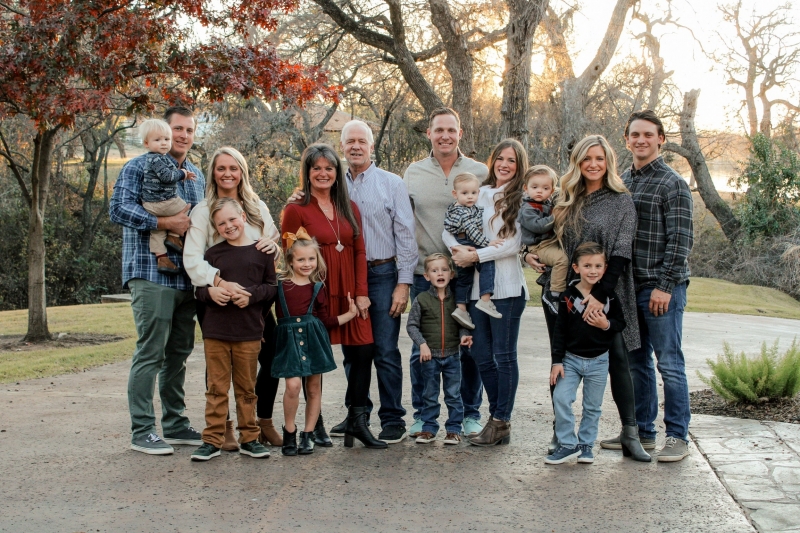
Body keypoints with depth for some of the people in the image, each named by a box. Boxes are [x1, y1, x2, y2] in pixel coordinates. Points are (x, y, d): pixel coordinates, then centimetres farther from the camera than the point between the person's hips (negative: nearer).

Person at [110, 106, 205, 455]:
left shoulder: (197, 176, 19)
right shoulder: (139, 167, -3)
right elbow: (118, 209, -15)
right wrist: (165, 223, -19)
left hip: (187, 277, 7)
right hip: (151, 274, -7)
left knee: (179, 354, 12)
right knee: (150, 353, -7)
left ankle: (175, 424, 21)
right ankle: (142, 431, 0)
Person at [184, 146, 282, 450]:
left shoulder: (257, 207, 10)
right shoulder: (204, 210, -5)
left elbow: (275, 242, 16)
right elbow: (192, 258, -17)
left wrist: (272, 245, -10)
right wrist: (219, 282, -33)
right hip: (217, 299, -3)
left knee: (272, 359, 0)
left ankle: (264, 422, 18)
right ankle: (224, 427, 19)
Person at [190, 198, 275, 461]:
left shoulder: (261, 251, 2)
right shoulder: (213, 253, 6)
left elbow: (272, 287, 2)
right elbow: (198, 289, 8)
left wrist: (251, 294, -15)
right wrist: (210, 292, -13)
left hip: (249, 332, -1)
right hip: (215, 331, 1)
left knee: (246, 388, 9)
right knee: (216, 388, 6)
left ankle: (249, 438, 19)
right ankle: (212, 439, 12)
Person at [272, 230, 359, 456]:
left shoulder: (317, 287, 7)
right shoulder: (280, 285, 1)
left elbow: (326, 319, 10)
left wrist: (350, 314, 8)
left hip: (314, 339, 3)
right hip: (289, 340, -3)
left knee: (314, 388, 7)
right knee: (293, 385, -18)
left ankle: (308, 435, 20)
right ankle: (289, 432, 2)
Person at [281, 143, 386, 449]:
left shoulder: (349, 208, 13)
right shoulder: (296, 210, -1)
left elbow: (359, 252, 10)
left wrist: (361, 293, 1)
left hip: (349, 295, 4)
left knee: (363, 351, -4)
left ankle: (356, 421, 7)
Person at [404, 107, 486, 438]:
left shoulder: (480, 172, 3)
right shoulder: (413, 173, 6)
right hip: (424, 273, 1)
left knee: (468, 345, 5)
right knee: (422, 347, 5)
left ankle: (471, 413, 19)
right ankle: (421, 414, 18)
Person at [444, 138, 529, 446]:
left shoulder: (521, 200, -2)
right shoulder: (480, 194, 11)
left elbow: (513, 245, -11)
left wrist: (476, 255, -12)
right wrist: (458, 249, -9)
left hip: (507, 287, -5)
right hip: (477, 285, 5)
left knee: (504, 355, 2)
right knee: (482, 355, 10)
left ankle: (501, 423, 10)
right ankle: (497, 416, 23)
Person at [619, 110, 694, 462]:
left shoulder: (673, 184, -6)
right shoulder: (621, 182, 13)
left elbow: (680, 239, -11)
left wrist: (665, 285, -17)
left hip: (661, 289, -6)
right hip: (627, 287, 7)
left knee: (669, 363, -2)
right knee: (636, 361, 12)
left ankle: (677, 436, 7)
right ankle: (642, 430, 22)